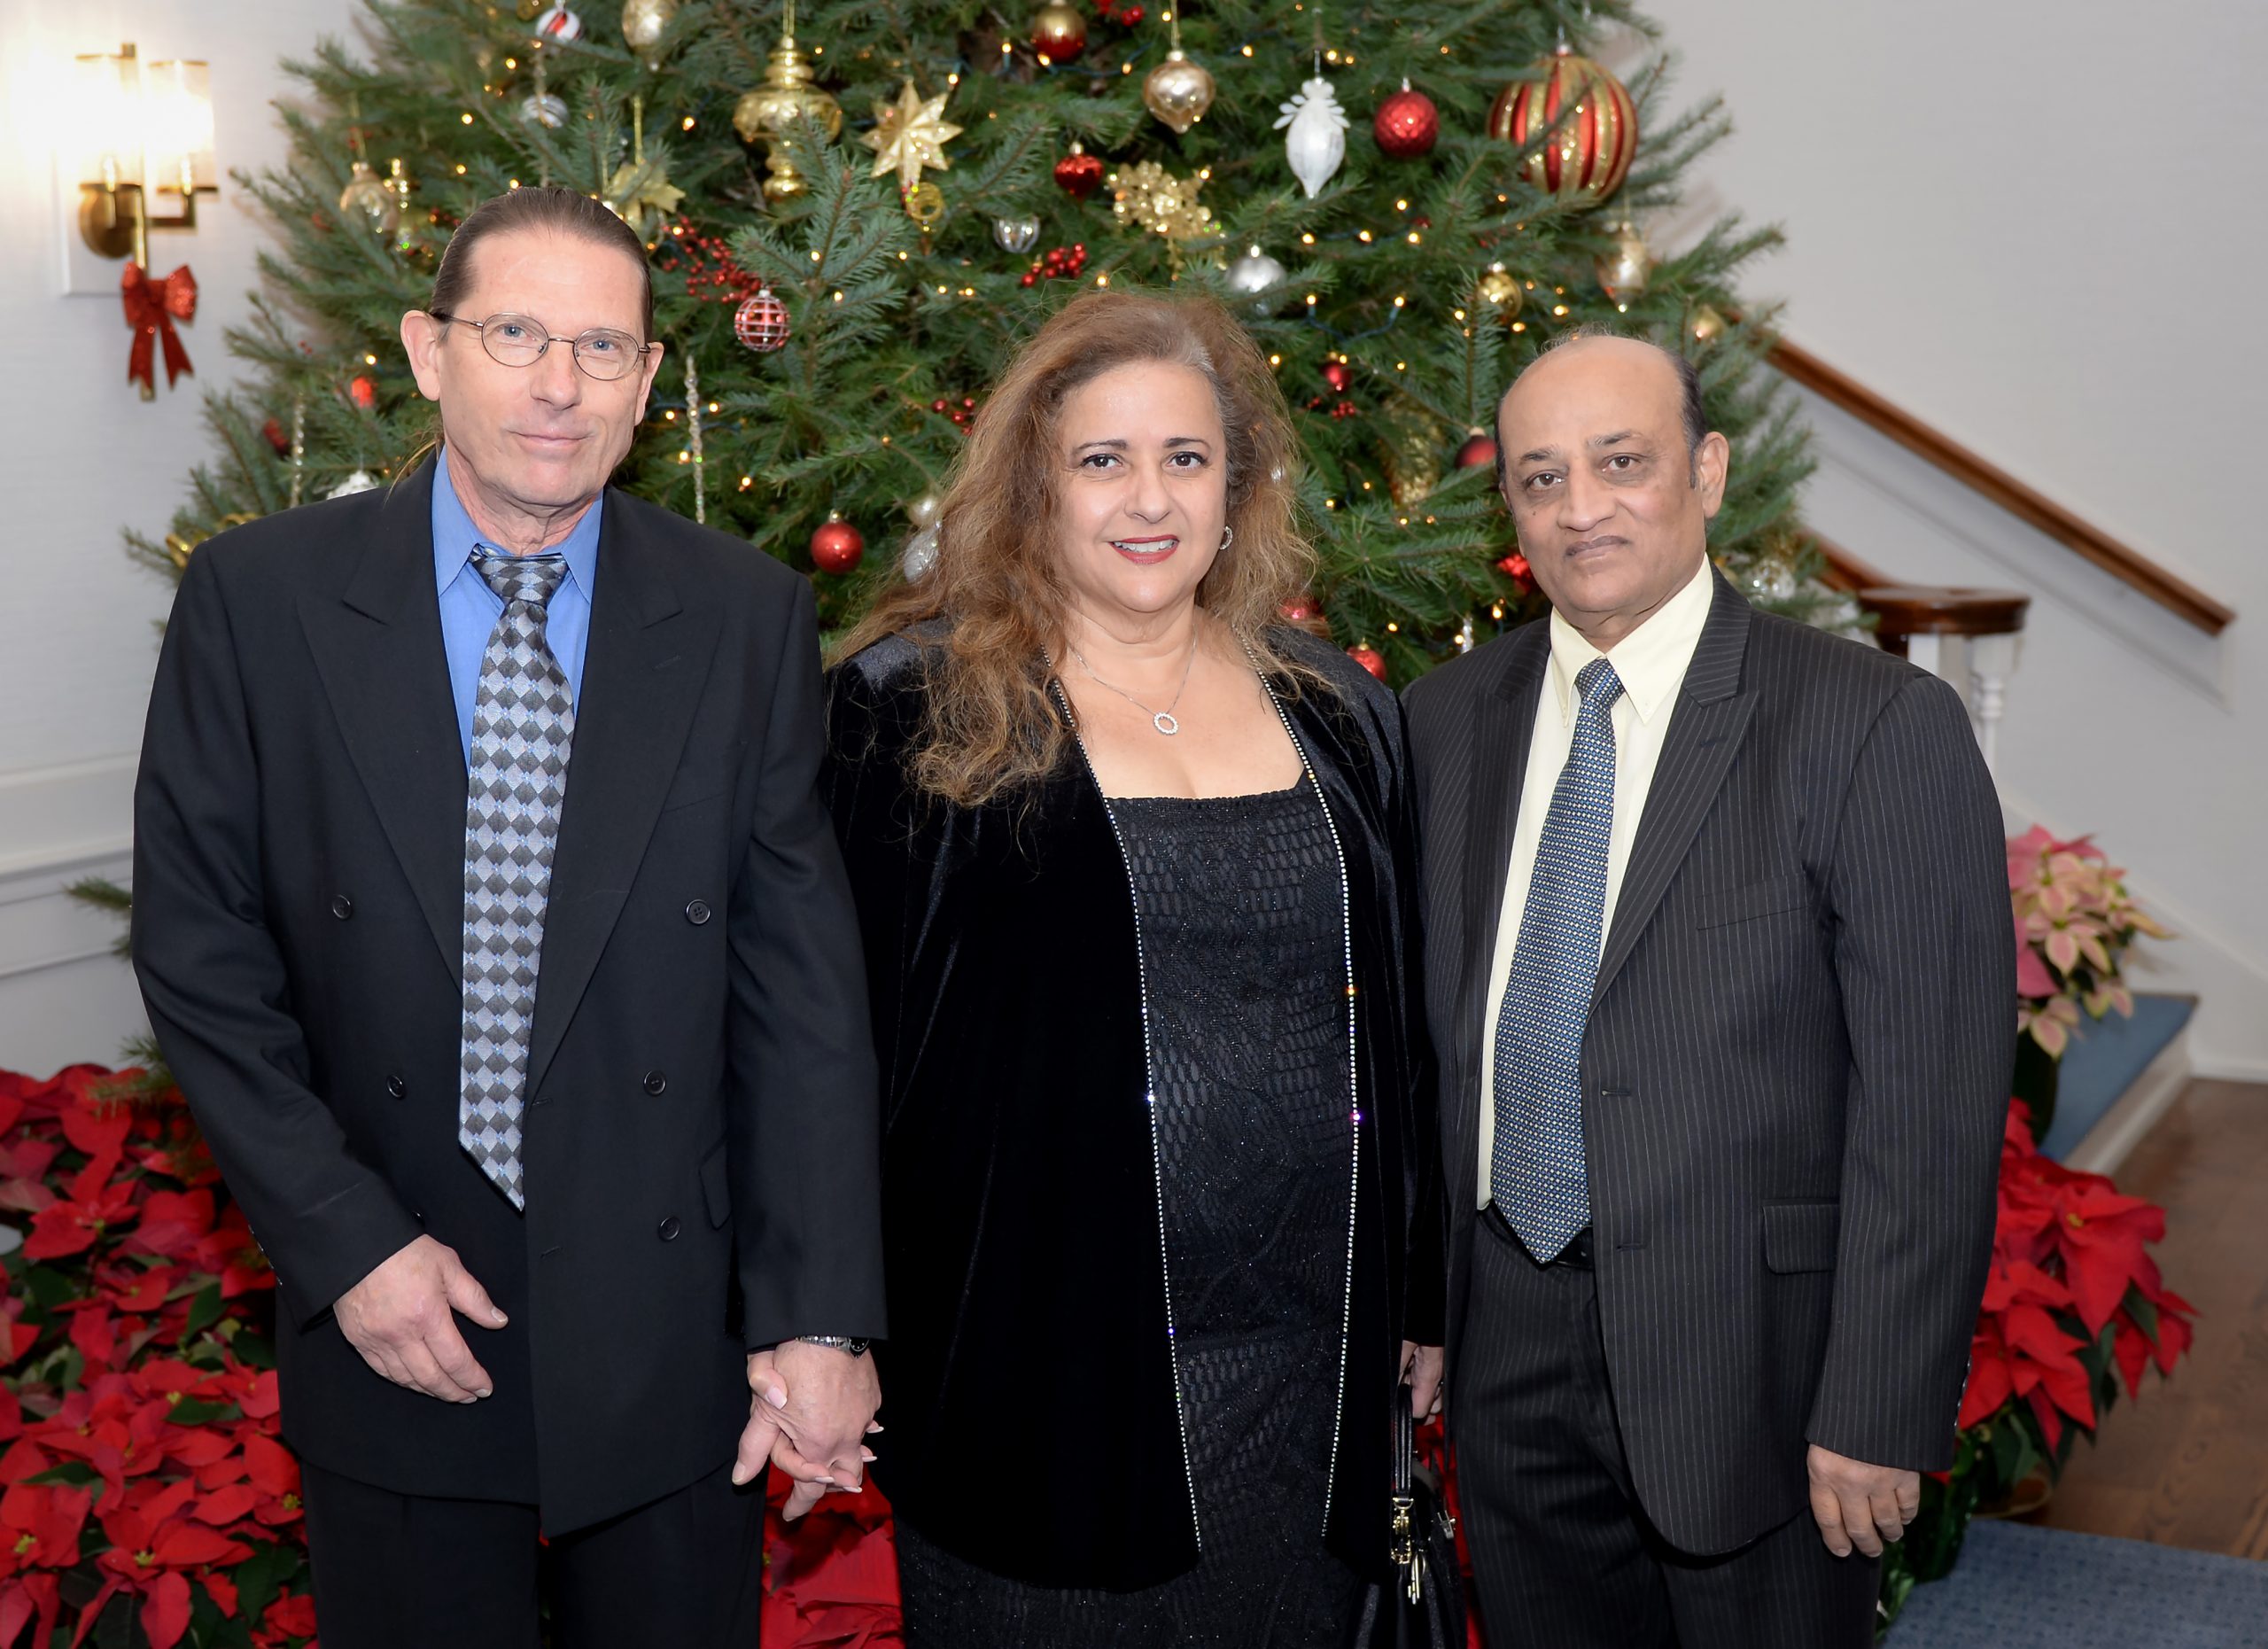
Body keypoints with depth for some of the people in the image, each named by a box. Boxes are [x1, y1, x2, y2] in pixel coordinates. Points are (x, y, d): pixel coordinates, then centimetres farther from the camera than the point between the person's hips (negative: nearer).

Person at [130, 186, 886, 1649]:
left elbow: (805, 983, -5)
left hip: (675, 1334, 1)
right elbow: (200, 953, -3)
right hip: (390, 1313, 0)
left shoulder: (750, 619, -4)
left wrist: (821, 1313, -9)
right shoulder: (260, 597, -5)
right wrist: (346, 1245, -10)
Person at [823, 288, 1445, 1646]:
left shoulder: (1340, 714, 8)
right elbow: (856, 1021, -4)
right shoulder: (919, 708, -5)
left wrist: (1423, 1302, 14)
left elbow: (1396, 1030, 13)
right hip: (1038, 1360, -4)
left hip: (1313, 1368, 4)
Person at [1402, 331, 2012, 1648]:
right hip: (1510, 1349, 5)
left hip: (1753, 1348, -4)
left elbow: (1932, 1104, -14)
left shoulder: (1879, 724, -12)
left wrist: (1882, 1414, -15)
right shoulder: (1446, 720, 5)